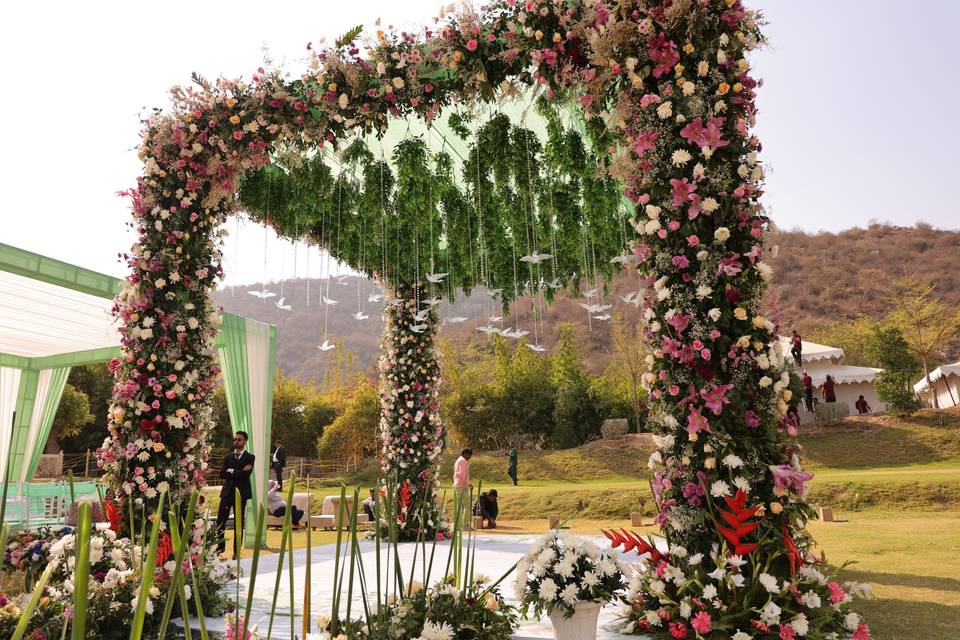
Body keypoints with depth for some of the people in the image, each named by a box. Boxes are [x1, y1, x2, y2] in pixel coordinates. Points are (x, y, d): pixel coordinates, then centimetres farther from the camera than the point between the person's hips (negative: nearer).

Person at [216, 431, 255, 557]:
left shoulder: (250, 457, 1)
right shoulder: (228, 457, 11)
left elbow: (246, 474, -14)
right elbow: (222, 474, -2)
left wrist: (231, 471, -7)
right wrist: (239, 473, -11)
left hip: (241, 492, -3)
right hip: (227, 491, 3)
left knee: (239, 522, 2)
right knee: (220, 520, 1)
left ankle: (237, 550, 12)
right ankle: (221, 545, 20)